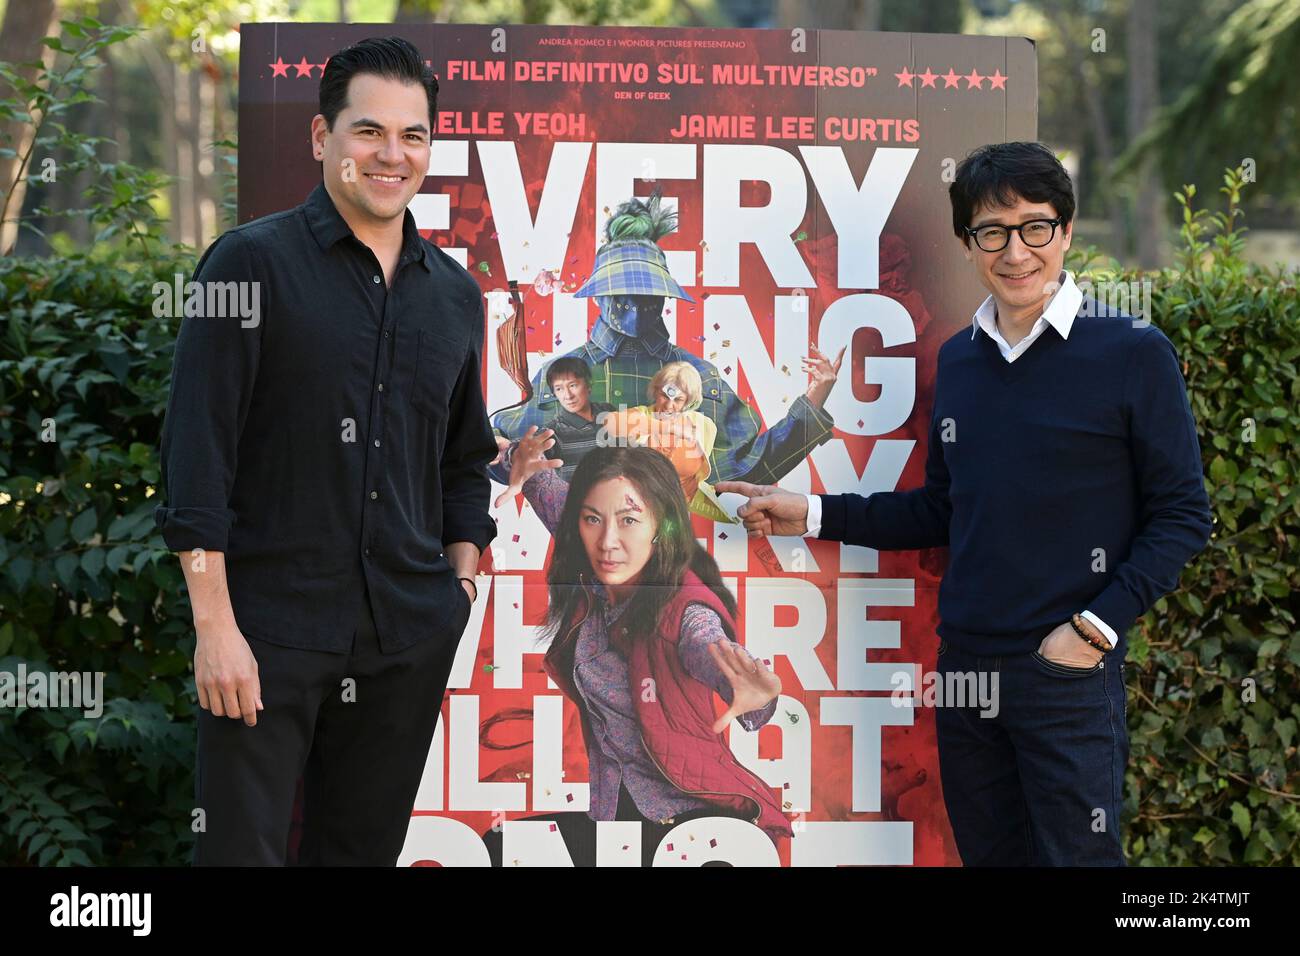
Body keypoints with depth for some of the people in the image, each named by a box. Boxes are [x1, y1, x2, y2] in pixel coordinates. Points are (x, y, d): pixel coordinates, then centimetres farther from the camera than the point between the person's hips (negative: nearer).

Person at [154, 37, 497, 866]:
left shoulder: (455, 294, 12)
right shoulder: (253, 262, -5)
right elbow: (197, 451, -9)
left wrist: (461, 592, 10)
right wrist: (214, 624, -14)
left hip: (412, 637, 5)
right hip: (270, 628, -5)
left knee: (367, 847, 10)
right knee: (241, 848, -4)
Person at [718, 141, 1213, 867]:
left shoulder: (1132, 353, -7)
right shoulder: (958, 358, 10)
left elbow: (1182, 515, -6)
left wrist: (1098, 626, -14)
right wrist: (815, 514, 12)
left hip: (1070, 671, -5)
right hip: (966, 663, 5)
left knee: (1074, 855, -2)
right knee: (988, 854, 13)